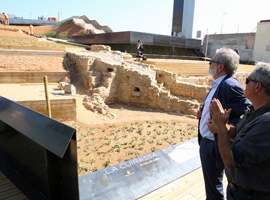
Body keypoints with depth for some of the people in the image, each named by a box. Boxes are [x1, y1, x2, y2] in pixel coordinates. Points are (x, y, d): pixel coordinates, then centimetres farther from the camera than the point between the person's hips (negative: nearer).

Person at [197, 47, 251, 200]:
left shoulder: (230, 86, -23)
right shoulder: (218, 84, 5)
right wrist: (203, 112, 2)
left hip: (215, 146, -9)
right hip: (206, 141, 9)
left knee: (214, 185, 14)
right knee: (210, 182, 27)